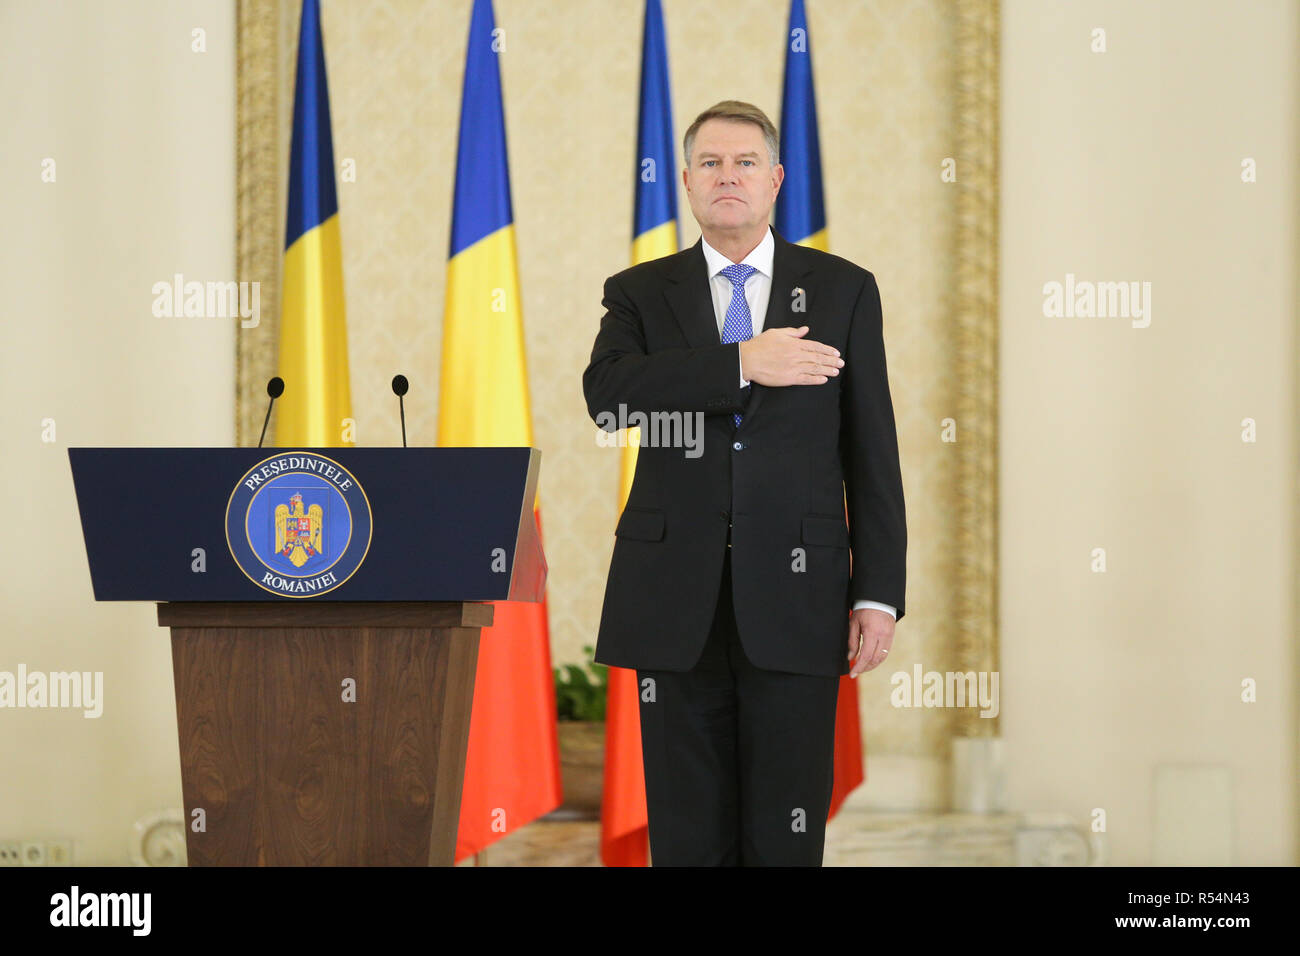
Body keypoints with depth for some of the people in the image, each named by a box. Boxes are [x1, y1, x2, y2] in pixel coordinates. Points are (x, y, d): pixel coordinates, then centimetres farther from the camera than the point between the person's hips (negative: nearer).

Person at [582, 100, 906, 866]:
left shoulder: (843, 291, 9)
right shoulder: (641, 293, 10)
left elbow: (872, 457, 5)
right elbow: (605, 392, -12)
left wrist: (878, 594, -3)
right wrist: (742, 363, -18)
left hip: (793, 601, -1)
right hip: (677, 603, 1)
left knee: (787, 837, 0)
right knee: (688, 836, 5)